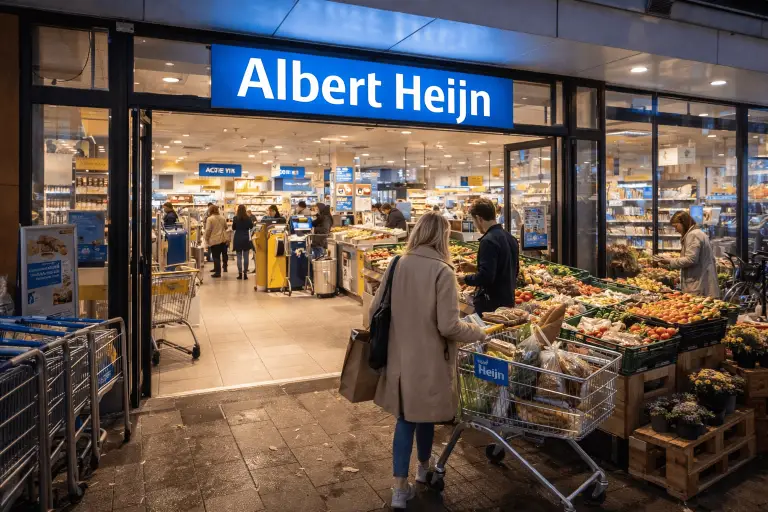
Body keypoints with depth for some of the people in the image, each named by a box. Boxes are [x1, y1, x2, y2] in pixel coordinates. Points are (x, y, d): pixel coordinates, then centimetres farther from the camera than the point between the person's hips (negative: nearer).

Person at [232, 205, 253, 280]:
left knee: (239, 257, 5)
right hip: (246, 239, 0)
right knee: (246, 257, 6)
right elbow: (251, 227, 8)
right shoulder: (248, 218, -7)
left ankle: (240, 273, 2)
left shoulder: (235, 218, -8)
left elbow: (233, 228, 5)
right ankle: (245, 273, 6)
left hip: (238, 239, 0)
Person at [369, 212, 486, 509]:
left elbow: (375, 310, 3)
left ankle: (400, 488, 19)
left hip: (398, 357, 4)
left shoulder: (396, 266, -3)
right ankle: (424, 468, 44)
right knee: (424, 415, 19)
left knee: (404, 418, 16)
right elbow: (449, 326, -19)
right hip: (428, 360, -3)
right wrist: (479, 333, -2)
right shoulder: (442, 271, -17)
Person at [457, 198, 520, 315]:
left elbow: (485, 277, -26)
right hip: (509, 301, 9)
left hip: (491, 305, -9)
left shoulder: (488, 241, -19)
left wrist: (465, 279, -7)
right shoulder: (511, 238, 9)